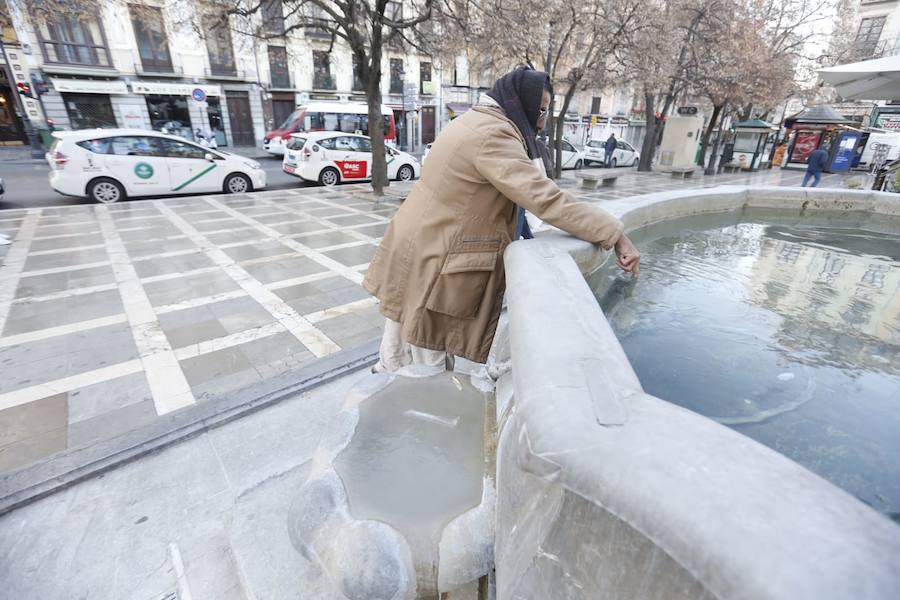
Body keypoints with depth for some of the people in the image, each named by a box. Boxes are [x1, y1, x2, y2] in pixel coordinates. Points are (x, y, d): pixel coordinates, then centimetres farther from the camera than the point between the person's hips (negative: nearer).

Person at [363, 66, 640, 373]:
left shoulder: (474, 121, 16)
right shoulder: (493, 135, -18)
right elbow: (544, 197, -25)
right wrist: (614, 234, -20)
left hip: (415, 249, 10)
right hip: (432, 263, -10)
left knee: (398, 351, 21)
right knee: (429, 363, 5)